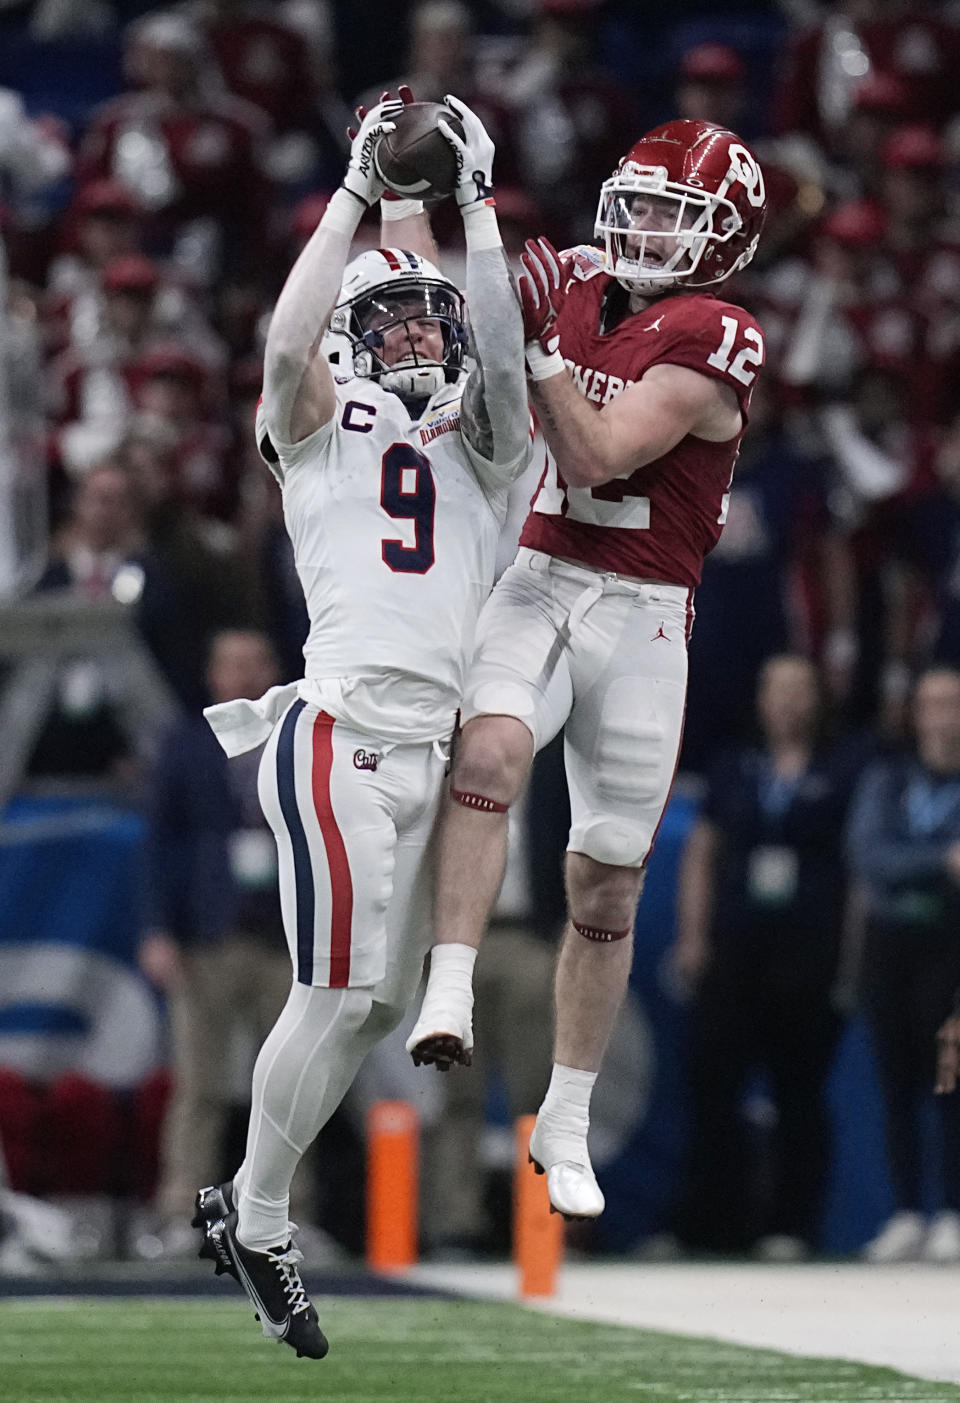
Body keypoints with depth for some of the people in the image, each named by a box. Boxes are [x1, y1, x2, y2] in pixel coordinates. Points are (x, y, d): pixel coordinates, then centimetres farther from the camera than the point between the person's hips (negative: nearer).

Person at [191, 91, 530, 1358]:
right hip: (340, 731, -6)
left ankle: (244, 1206, 17)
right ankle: (256, 1220, 4)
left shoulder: (474, 440, 19)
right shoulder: (321, 423, 7)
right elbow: (289, 343, -15)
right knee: (339, 996, -9)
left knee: (384, 1003, 6)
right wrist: (356, 192, -15)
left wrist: (477, 208, -6)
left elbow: (502, 356, -1)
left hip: (433, 746, 6)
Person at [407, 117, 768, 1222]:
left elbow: (595, 457, -19)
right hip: (539, 582, 3)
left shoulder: (711, 343, -11)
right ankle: (448, 994, -34)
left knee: (606, 885, 6)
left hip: (640, 615, -3)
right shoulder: (583, 291, 5)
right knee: (489, 749, -31)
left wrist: (539, 343, -24)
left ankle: (566, 1121, 19)